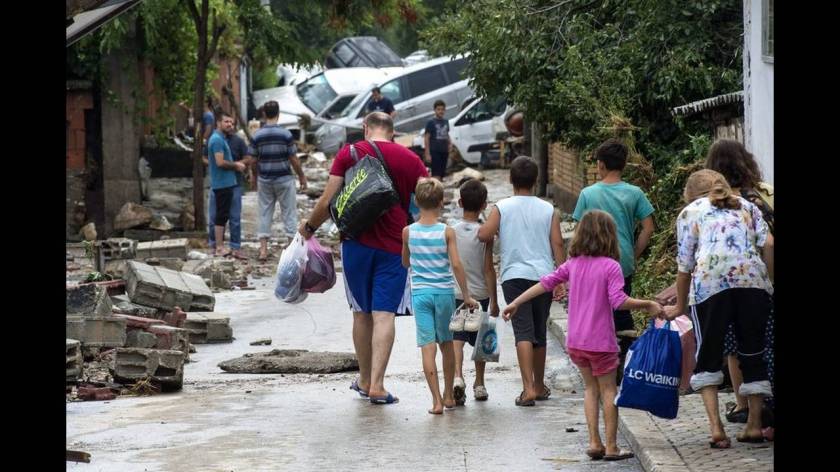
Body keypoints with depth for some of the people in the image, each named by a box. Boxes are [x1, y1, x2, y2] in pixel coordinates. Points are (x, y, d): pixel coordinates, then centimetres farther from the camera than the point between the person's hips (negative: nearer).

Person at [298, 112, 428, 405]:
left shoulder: (348, 154, 2)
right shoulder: (411, 160, 5)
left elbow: (328, 202, -2)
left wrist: (309, 226, 14)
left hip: (357, 242, 1)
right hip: (394, 247, 0)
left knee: (362, 313, 12)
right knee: (384, 314, -4)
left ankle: (364, 381, 23)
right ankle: (377, 385, -10)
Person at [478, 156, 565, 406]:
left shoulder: (502, 207, -1)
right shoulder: (548, 210, 5)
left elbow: (484, 235, -12)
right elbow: (557, 244, 2)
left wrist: (499, 233, 11)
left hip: (515, 276, -3)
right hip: (543, 276, 3)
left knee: (523, 332, -9)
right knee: (539, 333, 15)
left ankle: (529, 388, -22)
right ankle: (539, 386, 28)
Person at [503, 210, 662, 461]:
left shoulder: (573, 264, 5)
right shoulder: (611, 266, -11)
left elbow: (546, 283, 8)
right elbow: (619, 301, -21)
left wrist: (515, 303, 15)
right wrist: (648, 305, -11)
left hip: (575, 342, 5)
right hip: (600, 342, -5)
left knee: (590, 388, 16)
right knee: (608, 390, 5)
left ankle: (594, 443, 11)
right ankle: (611, 447, 6)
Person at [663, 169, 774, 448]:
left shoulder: (689, 212, 22)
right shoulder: (747, 207, 28)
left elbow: (684, 265, 17)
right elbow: (767, 243, 10)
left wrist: (680, 307, 27)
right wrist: (770, 282, 14)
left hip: (710, 282, -2)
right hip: (753, 280, 2)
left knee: (708, 355, 6)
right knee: (753, 353, 13)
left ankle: (715, 427, -6)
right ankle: (754, 425, 12)